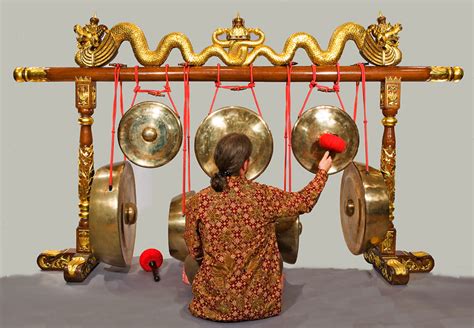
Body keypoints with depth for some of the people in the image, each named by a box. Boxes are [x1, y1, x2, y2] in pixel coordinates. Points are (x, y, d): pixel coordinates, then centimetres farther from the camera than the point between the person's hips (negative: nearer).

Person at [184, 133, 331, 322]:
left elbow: (194, 251, -1)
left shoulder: (199, 201, -13)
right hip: (260, 304, 0)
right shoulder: (264, 196, -13)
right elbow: (305, 201, 5)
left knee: (190, 262, 29)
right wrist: (322, 171, 21)